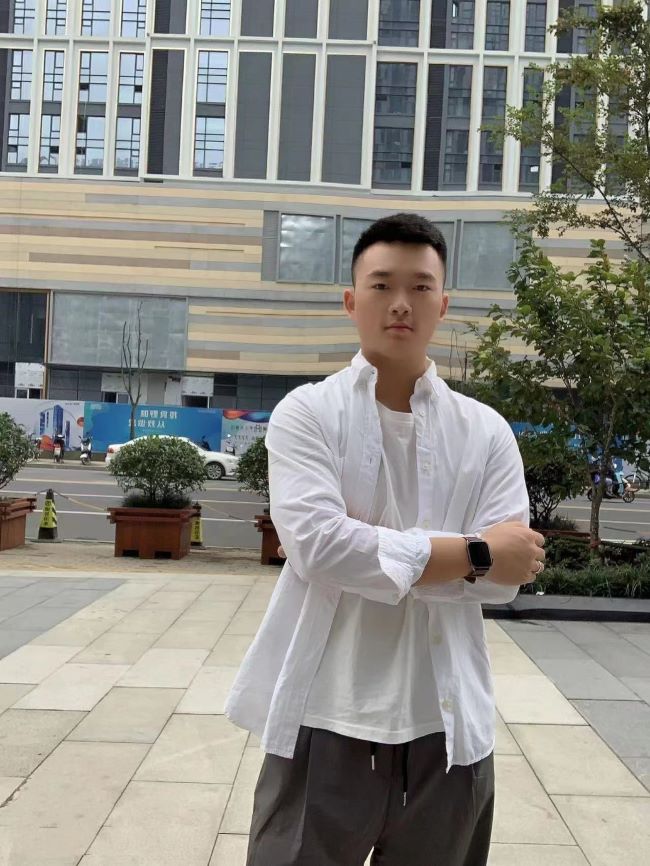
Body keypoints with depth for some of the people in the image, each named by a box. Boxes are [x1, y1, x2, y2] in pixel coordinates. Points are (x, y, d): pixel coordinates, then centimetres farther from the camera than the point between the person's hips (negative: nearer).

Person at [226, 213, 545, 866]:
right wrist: (476, 554, -15)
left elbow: (504, 578, -7)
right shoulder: (306, 413, -3)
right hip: (327, 721, -2)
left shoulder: (486, 433, 3)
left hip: (447, 728, 3)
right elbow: (318, 545, -18)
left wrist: (365, 545, -15)